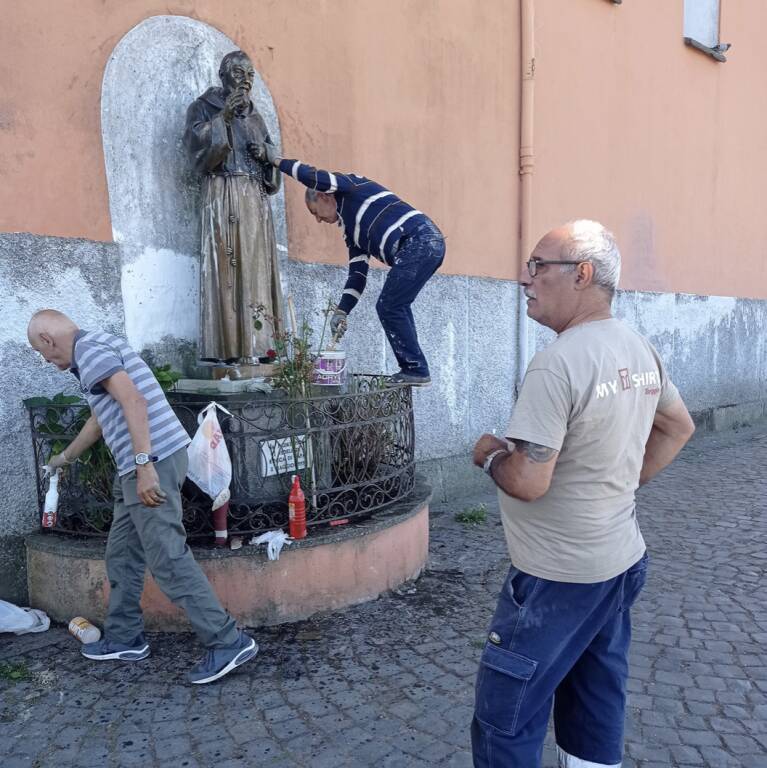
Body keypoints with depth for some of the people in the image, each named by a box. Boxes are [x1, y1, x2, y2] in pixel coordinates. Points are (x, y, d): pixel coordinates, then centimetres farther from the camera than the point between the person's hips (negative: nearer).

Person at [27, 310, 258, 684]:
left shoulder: (89, 349, -6)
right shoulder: (97, 349, 25)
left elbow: (134, 401, -22)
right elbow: (100, 419, 38)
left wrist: (144, 465, -26)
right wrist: (64, 457, 52)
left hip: (154, 460, -10)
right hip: (140, 466, 10)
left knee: (167, 559, -9)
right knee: (122, 554, 18)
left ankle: (229, 641, -4)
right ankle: (124, 638, 30)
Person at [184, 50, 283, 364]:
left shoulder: (254, 116, 25)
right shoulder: (204, 106, 10)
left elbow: (268, 158, 25)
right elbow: (194, 142, -5)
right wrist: (222, 118, -12)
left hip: (256, 200, 5)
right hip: (223, 195, -5)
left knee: (257, 268, -5)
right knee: (226, 266, -14)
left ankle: (254, 345, -6)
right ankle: (227, 348, -18)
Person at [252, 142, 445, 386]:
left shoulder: (350, 185, 8)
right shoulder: (351, 231, 28)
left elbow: (315, 178, -10)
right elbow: (357, 273, 20)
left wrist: (276, 159, 3)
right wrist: (341, 311, 10)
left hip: (417, 241, -10)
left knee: (389, 308, -6)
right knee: (395, 307, 16)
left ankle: (416, 370, -2)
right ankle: (414, 369, 17)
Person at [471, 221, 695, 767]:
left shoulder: (559, 362, -24)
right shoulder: (641, 350, 3)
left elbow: (527, 482, -26)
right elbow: (679, 427, 18)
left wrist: (490, 454, -7)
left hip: (560, 577, -9)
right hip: (622, 562, 9)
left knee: (505, 723, 6)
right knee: (598, 717, 22)